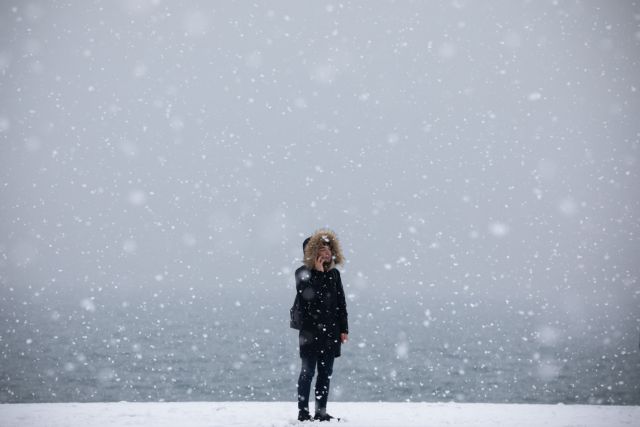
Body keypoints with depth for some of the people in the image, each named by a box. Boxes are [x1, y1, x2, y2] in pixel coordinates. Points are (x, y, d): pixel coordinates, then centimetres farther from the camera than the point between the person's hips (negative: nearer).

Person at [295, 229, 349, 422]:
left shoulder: (334, 274, 12)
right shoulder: (303, 273, -3)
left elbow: (341, 303, 13)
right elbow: (307, 295, -21)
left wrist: (344, 329, 8)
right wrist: (318, 273, -17)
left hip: (330, 331, 5)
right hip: (310, 331, -5)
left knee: (326, 373, 7)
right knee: (308, 371, -3)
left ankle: (321, 411, 12)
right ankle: (303, 411, 1)